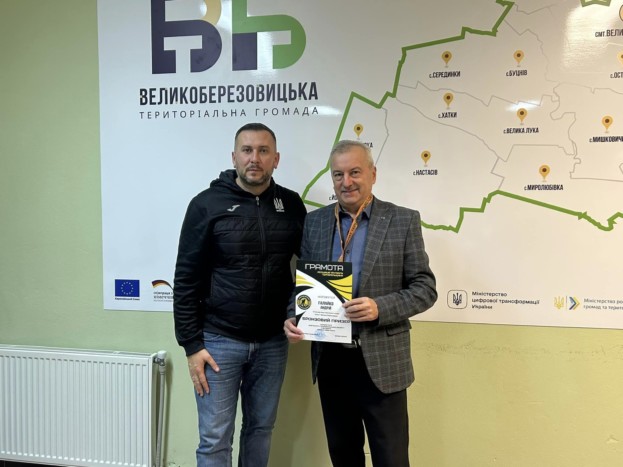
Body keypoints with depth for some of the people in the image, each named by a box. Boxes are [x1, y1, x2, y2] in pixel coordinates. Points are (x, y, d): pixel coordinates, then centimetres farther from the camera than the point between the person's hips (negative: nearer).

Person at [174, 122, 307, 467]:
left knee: (261, 429, 16)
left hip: (272, 342, 3)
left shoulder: (291, 205, 3)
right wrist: (191, 344, -8)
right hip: (219, 340, -3)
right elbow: (186, 280, -5)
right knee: (215, 439, 6)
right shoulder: (207, 204, -6)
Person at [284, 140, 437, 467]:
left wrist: (380, 308, -22)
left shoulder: (403, 221, -4)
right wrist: (293, 317, -9)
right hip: (329, 359, 3)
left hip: (381, 360, -3)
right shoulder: (314, 222, 6)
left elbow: (424, 288, -6)